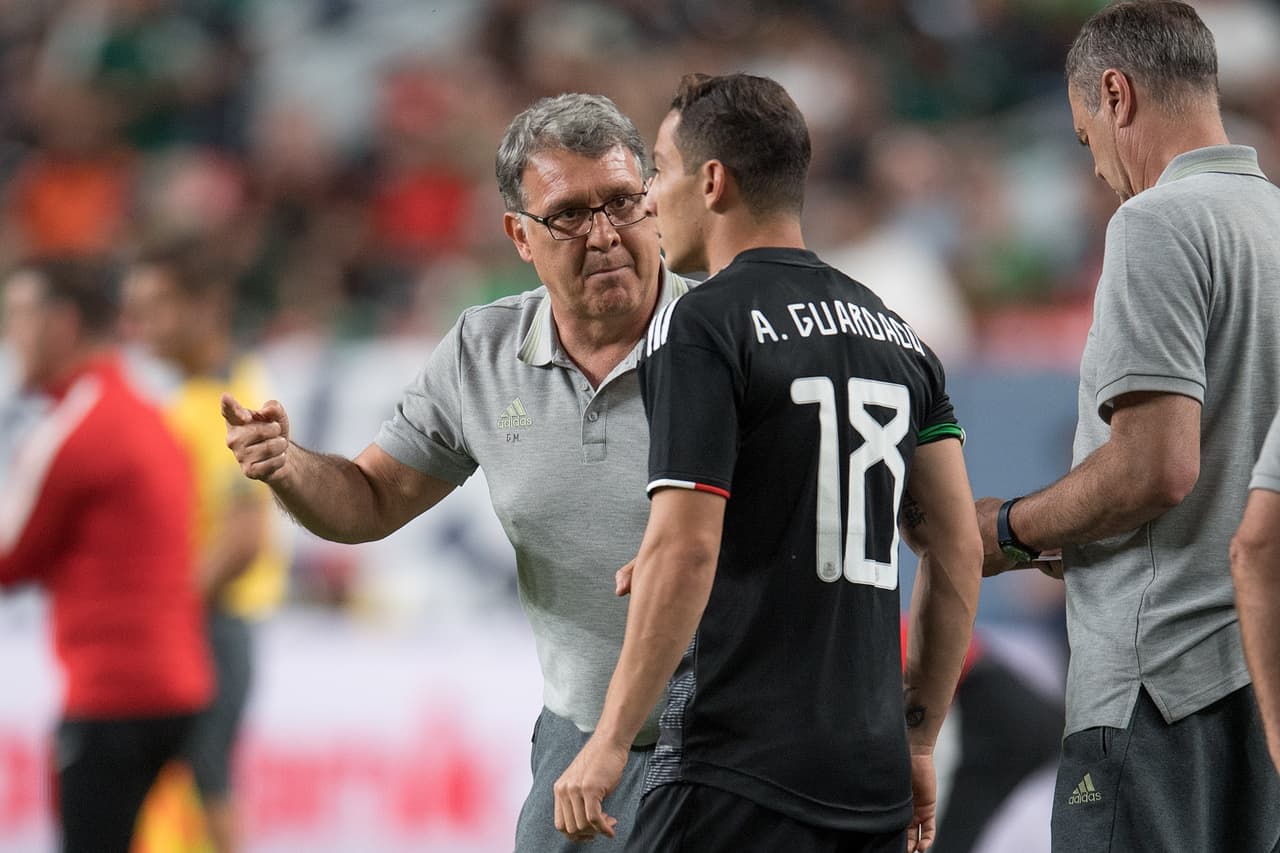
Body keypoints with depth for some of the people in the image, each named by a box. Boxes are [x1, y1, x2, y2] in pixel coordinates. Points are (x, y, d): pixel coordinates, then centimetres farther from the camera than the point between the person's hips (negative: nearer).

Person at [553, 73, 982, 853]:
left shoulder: (700, 329, -8)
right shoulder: (896, 336, 14)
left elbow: (684, 552, -16)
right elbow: (959, 550, 13)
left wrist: (610, 744, -13)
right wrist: (918, 741, 18)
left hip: (738, 774, -8)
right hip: (873, 774, 8)